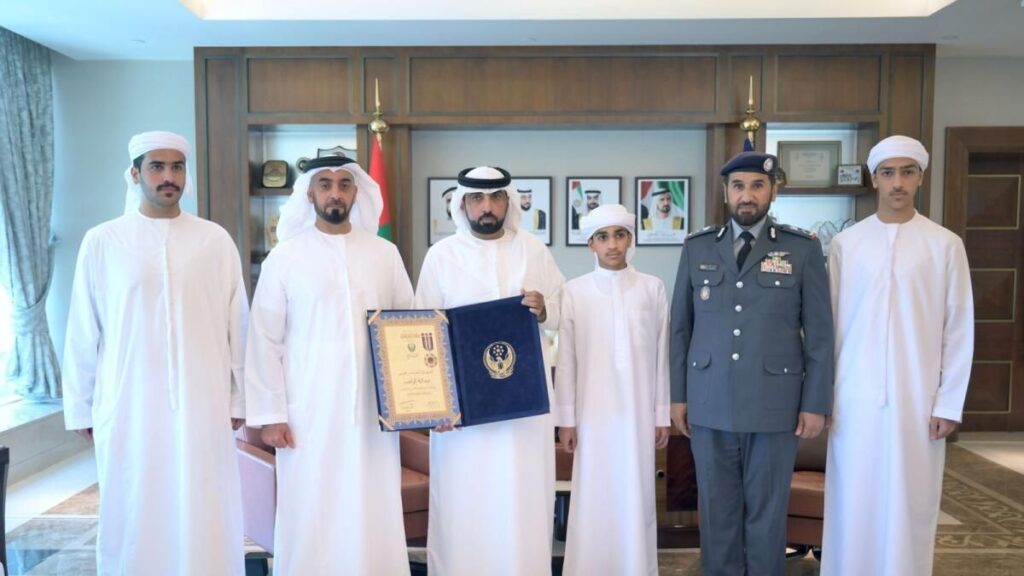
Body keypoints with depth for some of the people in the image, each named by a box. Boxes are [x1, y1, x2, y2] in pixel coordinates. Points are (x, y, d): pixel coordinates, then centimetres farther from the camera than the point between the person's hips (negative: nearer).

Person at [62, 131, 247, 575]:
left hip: (202, 405, 0)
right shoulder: (102, 242, 1)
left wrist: (237, 399, 4)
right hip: (129, 406, 0)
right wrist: (81, 408, 6)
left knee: (205, 519, 6)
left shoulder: (216, 240, 2)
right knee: (134, 518, 10)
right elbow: (82, 334, 5)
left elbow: (236, 325, 3)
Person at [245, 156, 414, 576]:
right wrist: (269, 414, -5)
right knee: (310, 518, 6)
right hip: (309, 413, -2)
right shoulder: (284, 257, -1)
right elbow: (264, 341, -1)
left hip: (373, 410, 2)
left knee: (374, 516, 8)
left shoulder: (385, 253, 6)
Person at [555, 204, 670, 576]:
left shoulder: (653, 288, 1)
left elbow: (662, 355, 4)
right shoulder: (574, 292, -2)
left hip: (638, 411, 1)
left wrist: (663, 414, 5)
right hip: (593, 413, 0)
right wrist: (565, 418, 1)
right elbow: (566, 360, 1)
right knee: (593, 498, 6)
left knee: (636, 496, 8)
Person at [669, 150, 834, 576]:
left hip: (774, 405, -1)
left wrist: (815, 403, -3)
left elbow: (820, 333, 1)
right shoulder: (697, 248, 5)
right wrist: (677, 395, 5)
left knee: (767, 513, 10)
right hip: (709, 404, 2)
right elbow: (680, 327, 7)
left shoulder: (803, 249, 1)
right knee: (717, 511, 12)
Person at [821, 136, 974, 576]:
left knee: (911, 504, 8)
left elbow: (959, 329, 1)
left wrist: (948, 403, -2)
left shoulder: (945, 244, 1)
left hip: (918, 399, 0)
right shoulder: (845, 243, 3)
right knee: (853, 505, 7)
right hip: (854, 398, 1)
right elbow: (828, 322, 4)